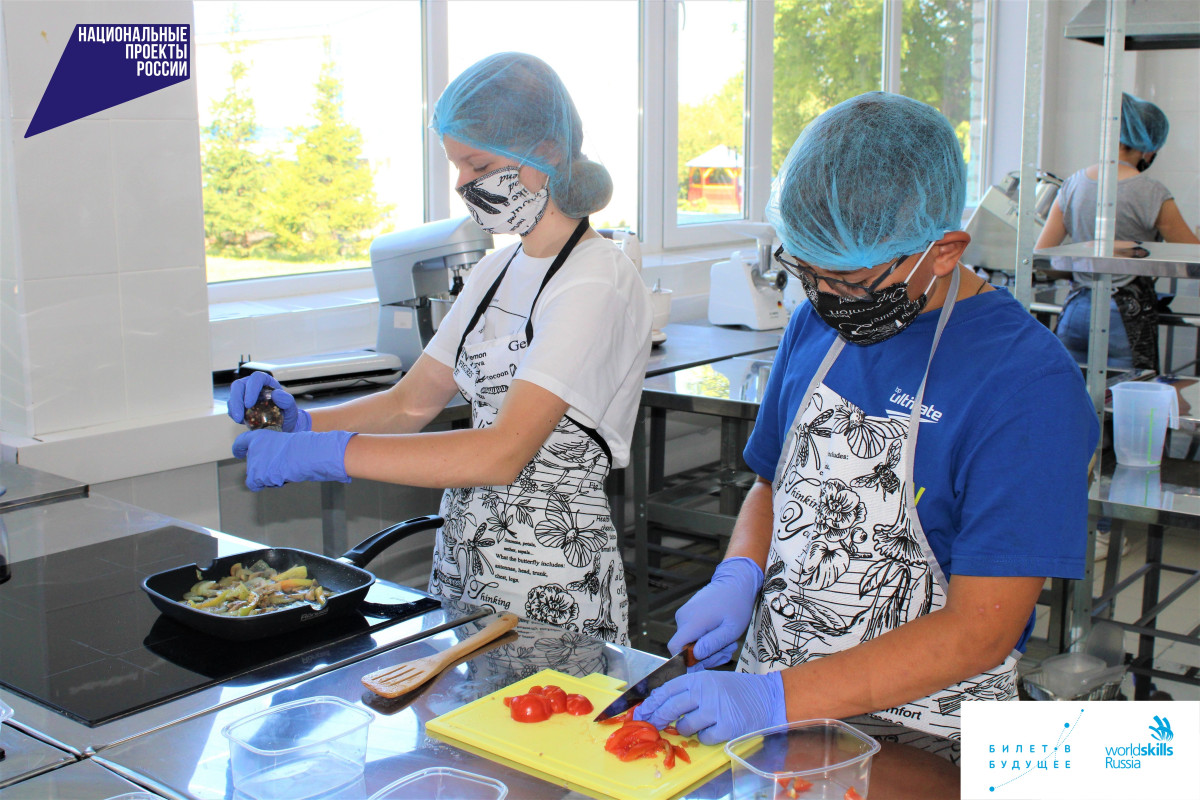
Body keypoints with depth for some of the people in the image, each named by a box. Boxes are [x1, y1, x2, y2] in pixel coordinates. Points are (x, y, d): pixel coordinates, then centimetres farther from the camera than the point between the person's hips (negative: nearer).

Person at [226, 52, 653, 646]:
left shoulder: (597, 283, -18)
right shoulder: (497, 270, 9)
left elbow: (503, 452, -27)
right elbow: (412, 402, 11)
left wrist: (325, 452, -27)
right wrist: (303, 422, -5)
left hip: (553, 585, -7)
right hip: (463, 554, 7)